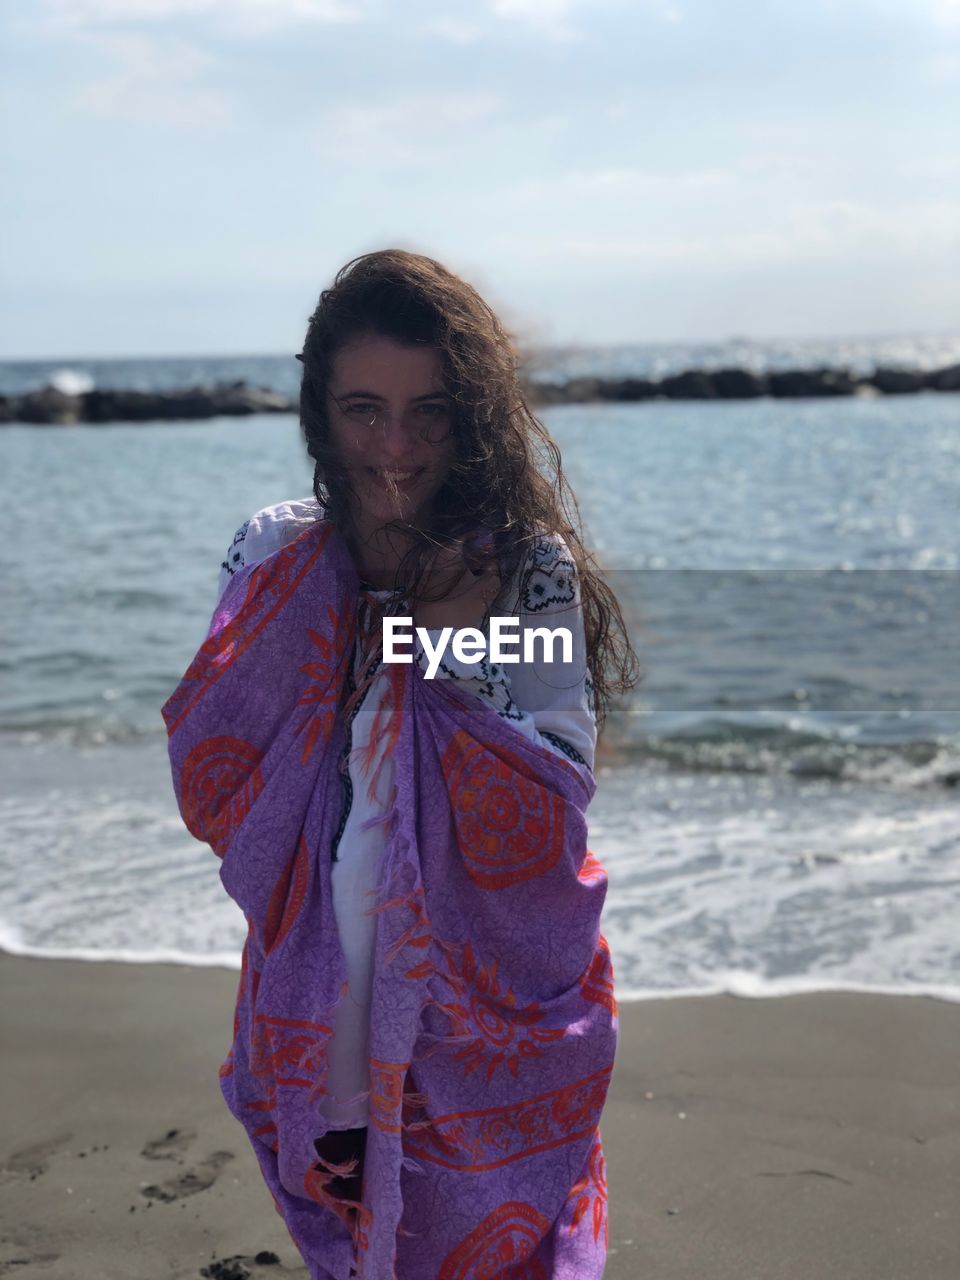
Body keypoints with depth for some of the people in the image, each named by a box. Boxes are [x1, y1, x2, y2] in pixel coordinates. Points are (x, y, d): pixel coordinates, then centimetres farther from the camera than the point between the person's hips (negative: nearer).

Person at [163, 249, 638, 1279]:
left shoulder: (528, 570, -12)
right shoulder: (274, 557, -3)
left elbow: (546, 835, -17)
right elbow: (212, 803, -10)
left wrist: (459, 640, -23)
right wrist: (311, 594, -16)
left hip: (491, 1024, -2)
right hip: (322, 1019, 3)